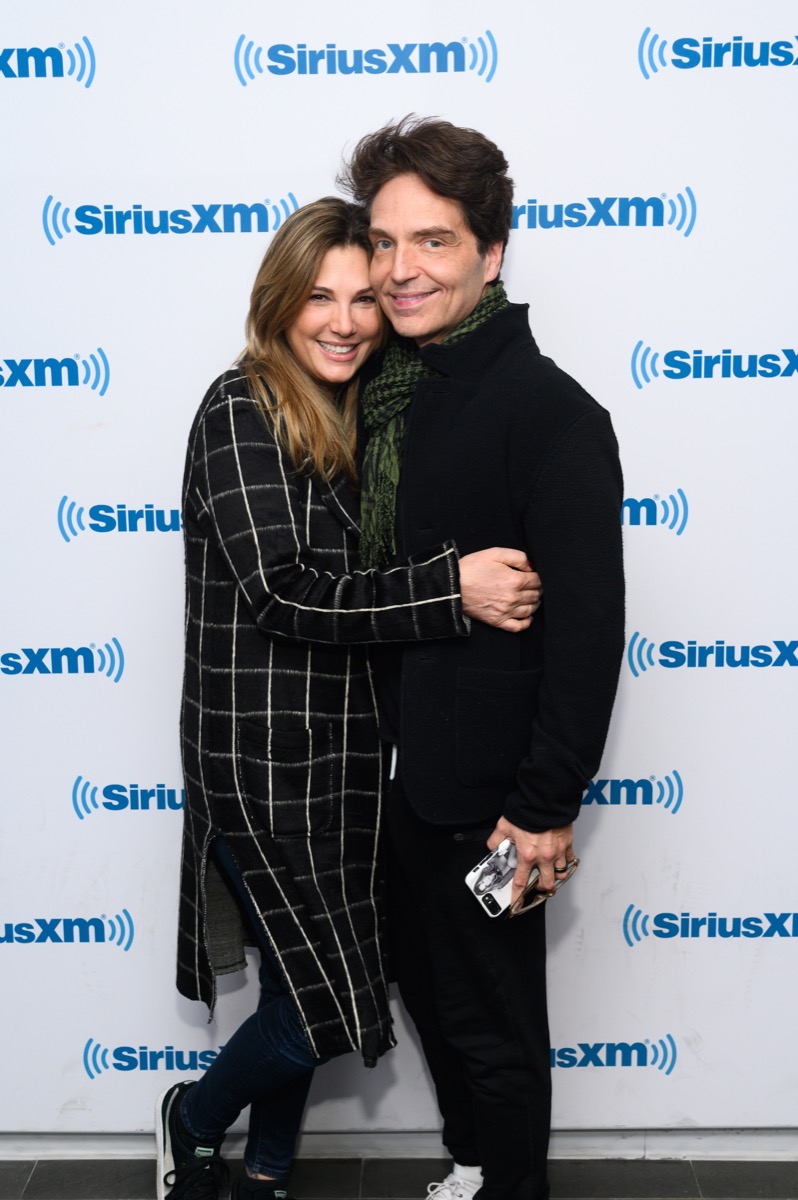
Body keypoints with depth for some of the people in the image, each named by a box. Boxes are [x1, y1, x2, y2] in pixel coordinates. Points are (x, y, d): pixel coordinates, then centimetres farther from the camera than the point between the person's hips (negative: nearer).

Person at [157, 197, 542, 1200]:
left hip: (343, 753, 7)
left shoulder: (355, 420, 12)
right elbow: (282, 593, -21)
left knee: (309, 993, 16)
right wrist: (451, 589, -26)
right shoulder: (241, 410, -12)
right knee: (322, 1004, -1)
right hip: (262, 753, -7)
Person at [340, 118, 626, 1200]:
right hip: (399, 766, 8)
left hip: (486, 788, -8)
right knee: (428, 986, 23)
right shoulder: (385, 390, 6)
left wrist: (547, 807, -20)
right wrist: (380, 741, 12)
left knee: (491, 1018, 10)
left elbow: (587, 626, -20)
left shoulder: (551, 414, -18)